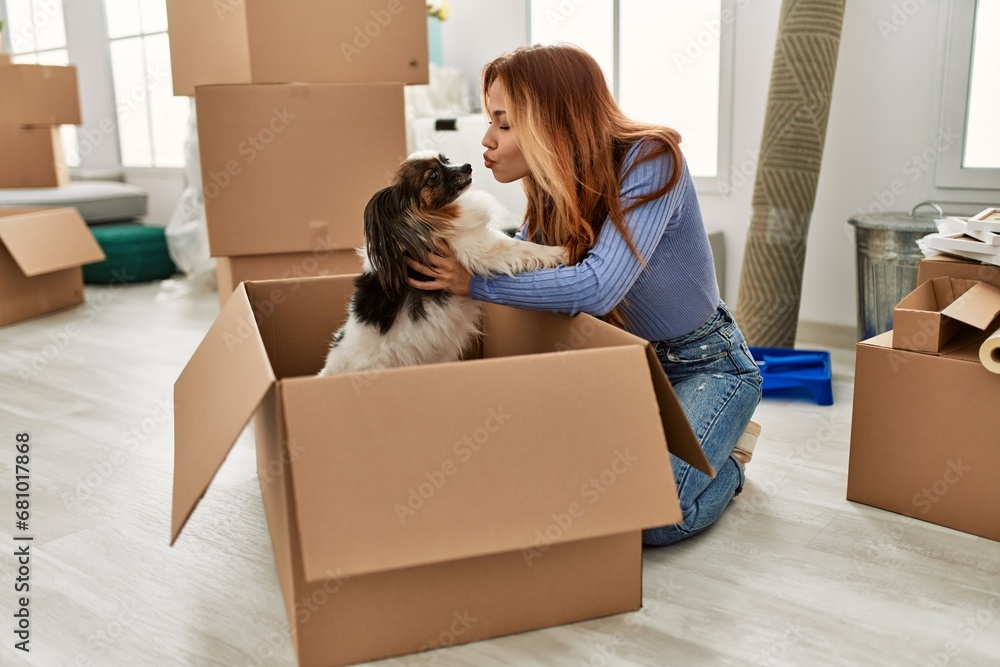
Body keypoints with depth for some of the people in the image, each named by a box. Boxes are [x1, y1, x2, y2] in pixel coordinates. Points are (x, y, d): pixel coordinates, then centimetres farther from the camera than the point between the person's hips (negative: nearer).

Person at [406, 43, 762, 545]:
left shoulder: (649, 162, -26)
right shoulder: (552, 190, -4)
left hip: (706, 364, -7)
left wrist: (474, 283, -32)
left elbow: (597, 287, -36)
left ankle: (727, 461, 11)